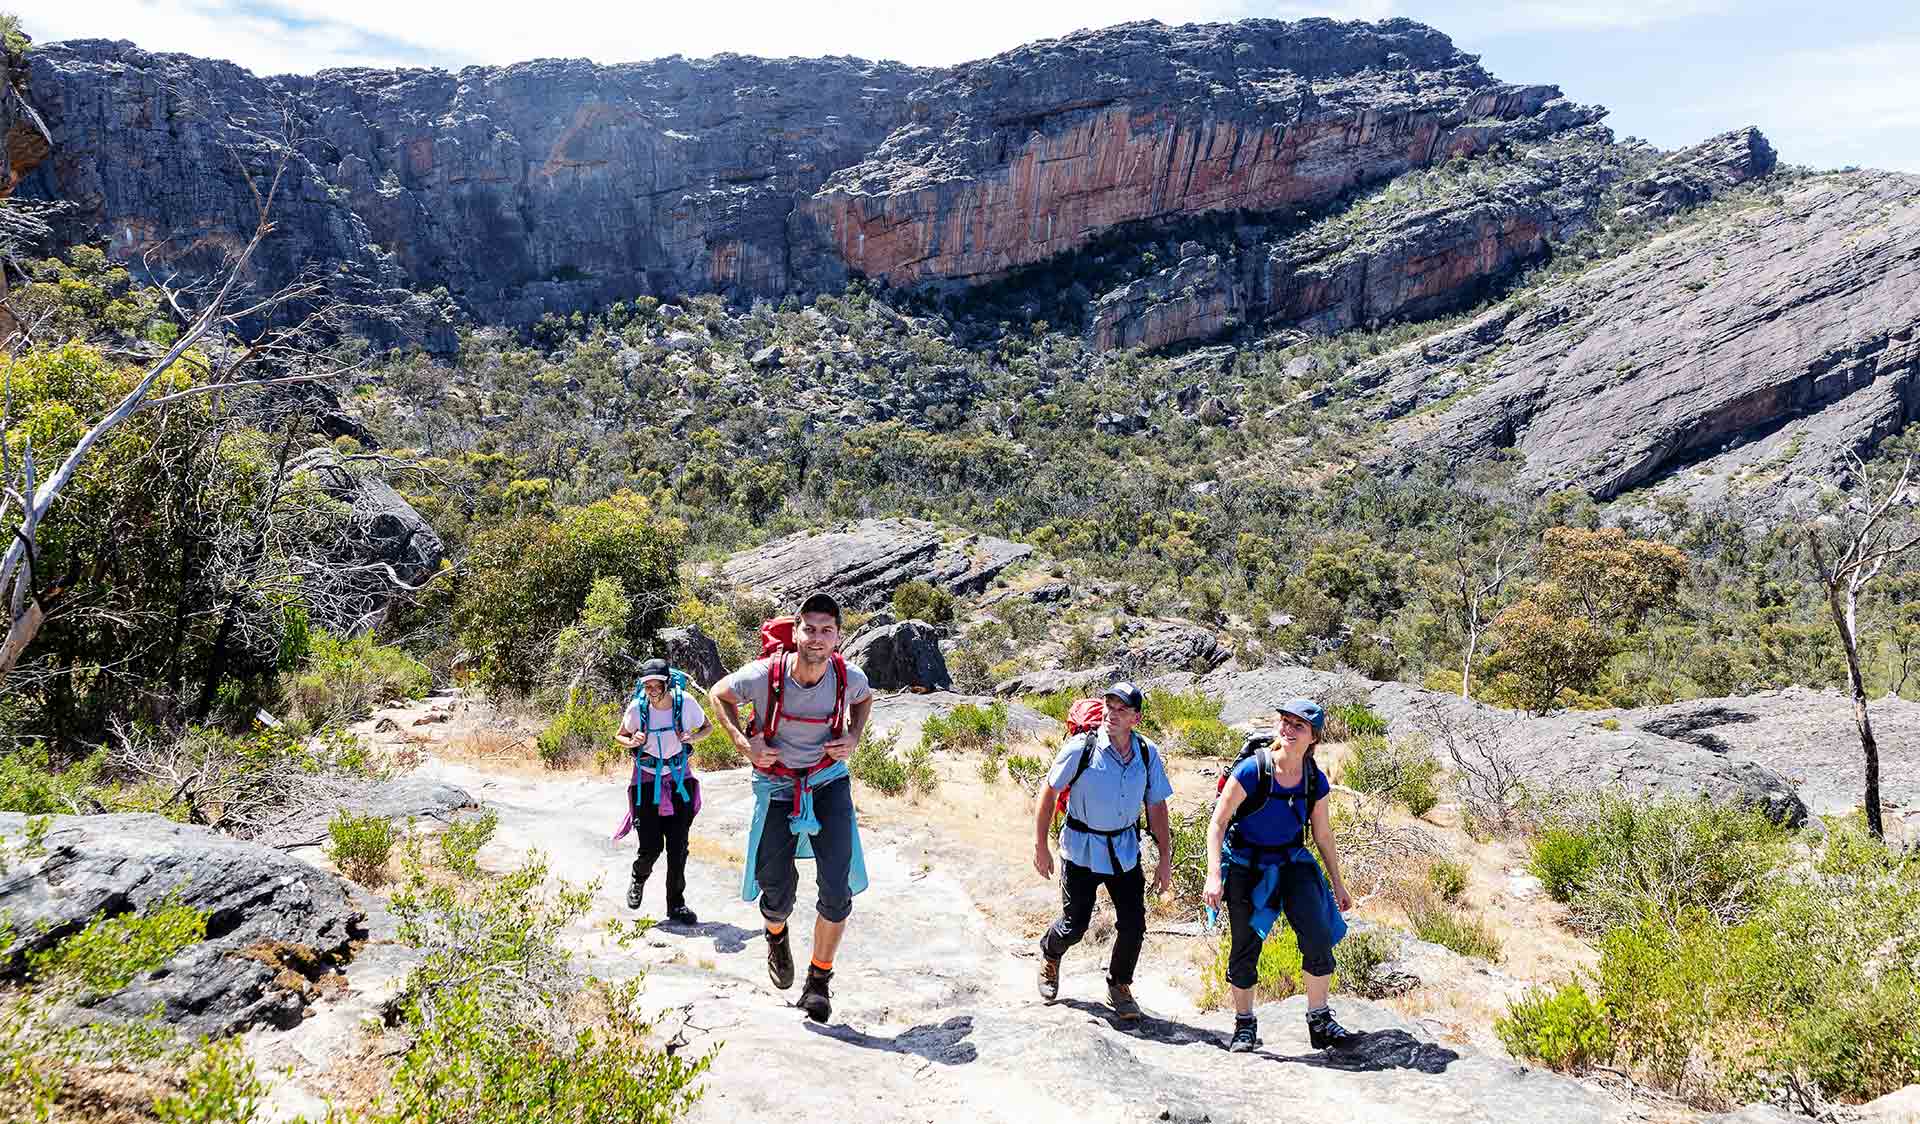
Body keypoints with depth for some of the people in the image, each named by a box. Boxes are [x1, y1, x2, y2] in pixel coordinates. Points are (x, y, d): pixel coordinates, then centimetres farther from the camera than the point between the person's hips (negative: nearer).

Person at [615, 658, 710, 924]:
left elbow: (707, 727, 6)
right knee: (651, 847, -4)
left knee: (678, 847, 2)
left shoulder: (686, 704, -13)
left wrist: (692, 736, -16)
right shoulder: (637, 708, -13)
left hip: (679, 780, 1)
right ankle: (638, 880, 31)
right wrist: (632, 742, -18)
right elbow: (619, 736, 5)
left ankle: (676, 904, 18)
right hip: (647, 781, -1)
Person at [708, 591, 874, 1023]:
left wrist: (853, 737, -4)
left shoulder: (848, 677, -15)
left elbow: (864, 698, 12)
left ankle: (819, 980, 10)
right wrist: (743, 742, -12)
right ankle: (777, 936, 43)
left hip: (828, 781, 1)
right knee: (778, 893, 3)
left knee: (837, 888, -11)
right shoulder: (765, 675, -22)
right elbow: (719, 694, -1)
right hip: (776, 785, -1)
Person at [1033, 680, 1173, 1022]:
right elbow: (1049, 792, -8)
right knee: (1075, 925, 3)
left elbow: (1156, 806, 5)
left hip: (1125, 850, 3)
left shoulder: (1149, 755, -6)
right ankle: (1049, 955, 39)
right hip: (1081, 849, -3)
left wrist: (1165, 858, 6)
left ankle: (1119, 987, 28)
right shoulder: (1081, 748, -17)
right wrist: (1040, 845, -7)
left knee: (1134, 926, 2)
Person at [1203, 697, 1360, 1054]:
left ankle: (1320, 1023, 3)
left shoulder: (1316, 782, -7)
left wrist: (1337, 882, 15)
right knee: (1245, 948, 3)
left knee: (1320, 936, -13)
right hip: (1246, 866, -3)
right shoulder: (1252, 770, -20)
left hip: (1292, 863, 3)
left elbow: (1323, 834, 9)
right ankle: (1244, 1024, 24)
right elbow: (1218, 823, -15)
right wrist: (1214, 876, -21)